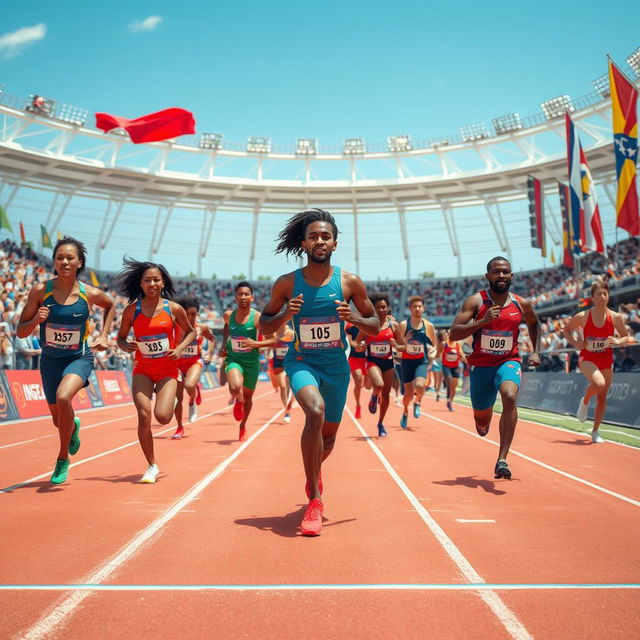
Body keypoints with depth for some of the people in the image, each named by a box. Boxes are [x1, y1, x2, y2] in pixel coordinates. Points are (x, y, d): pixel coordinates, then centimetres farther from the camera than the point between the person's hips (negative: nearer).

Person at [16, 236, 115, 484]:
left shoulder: (90, 294, -11)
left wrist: (104, 335, 4)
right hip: (50, 360, 2)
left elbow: (111, 306, 13)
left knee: (63, 397, -31)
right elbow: (21, 332, -7)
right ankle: (74, 426, 56)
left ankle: (63, 458, -10)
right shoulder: (40, 290, -12)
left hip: (79, 358, -2)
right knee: (58, 420, 15)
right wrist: (36, 320, -27)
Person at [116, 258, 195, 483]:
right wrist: (126, 346, -14)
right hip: (142, 369, 1)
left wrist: (179, 349, -7)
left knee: (163, 417, -13)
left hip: (167, 369, -1)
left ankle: (168, 397, 27)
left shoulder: (174, 309, -5)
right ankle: (152, 466, 5)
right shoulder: (131, 310, -3)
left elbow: (191, 332, 10)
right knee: (144, 416, -12)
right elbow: (120, 337, 8)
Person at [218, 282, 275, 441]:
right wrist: (224, 345, 11)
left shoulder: (258, 318, -13)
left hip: (252, 362, 0)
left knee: (248, 397, 16)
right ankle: (238, 401, 7)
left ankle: (243, 425, 44)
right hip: (233, 359, 0)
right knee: (235, 388, -30)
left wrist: (256, 344, -26)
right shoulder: (228, 315, -3)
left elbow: (273, 341, -11)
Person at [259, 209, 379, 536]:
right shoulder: (287, 283, -5)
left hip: (336, 365, 2)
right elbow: (264, 325, 4)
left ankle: (314, 472, 52)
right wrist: (285, 315, -16)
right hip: (301, 361, -2)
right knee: (315, 411, -32)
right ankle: (314, 499, -20)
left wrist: (354, 318, -18)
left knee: (328, 436, 14)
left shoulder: (350, 282, -4)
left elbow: (375, 326, 3)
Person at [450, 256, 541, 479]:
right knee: (481, 419, 11)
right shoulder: (476, 301, -11)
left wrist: (535, 351, 11)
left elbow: (534, 324, 21)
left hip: (509, 362, 0)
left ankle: (502, 460, -29)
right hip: (481, 364, 0)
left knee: (510, 397, -32)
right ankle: (484, 421, 54)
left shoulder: (522, 304, -2)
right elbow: (453, 334, -18)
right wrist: (483, 321, -28)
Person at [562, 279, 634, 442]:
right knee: (599, 383, -30)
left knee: (602, 397, 5)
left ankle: (595, 432, 21)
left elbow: (627, 337, 6)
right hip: (587, 358, -3)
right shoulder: (582, 317, -11)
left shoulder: (616, 317, -6)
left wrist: (618, 341, -16)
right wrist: (574, 343, -10)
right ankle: (584, 401, 4)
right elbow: (566, 330, 6)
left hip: (606, 361, 3)